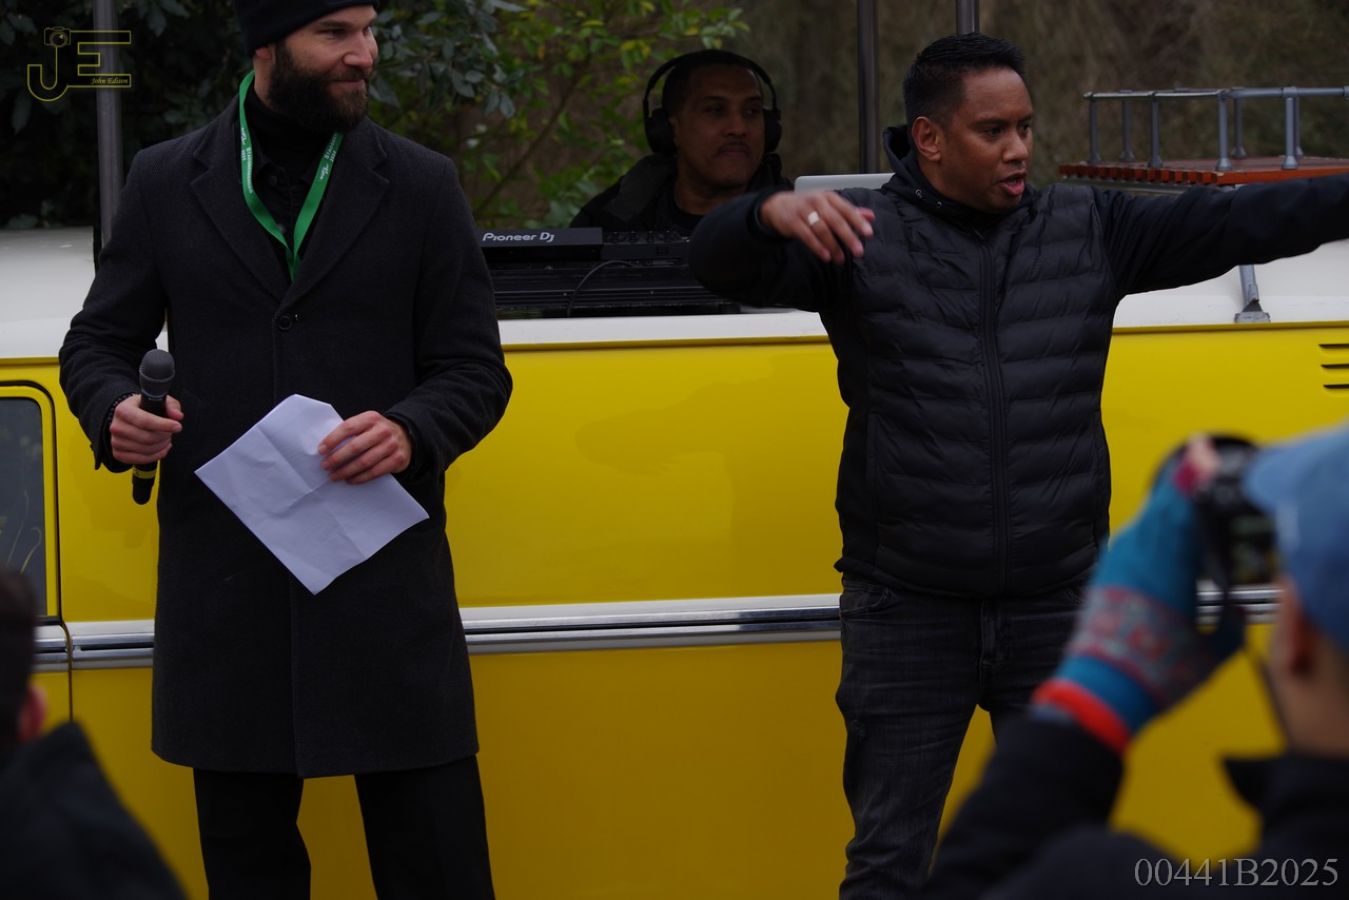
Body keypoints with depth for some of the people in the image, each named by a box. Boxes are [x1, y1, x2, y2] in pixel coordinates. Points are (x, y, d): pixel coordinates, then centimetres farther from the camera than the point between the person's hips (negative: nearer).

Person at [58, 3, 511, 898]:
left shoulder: (422, 187, 7)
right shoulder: (166, 183, 8)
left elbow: (476, 372, 6)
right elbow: (97, 342, 14)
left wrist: (411, 432, -16)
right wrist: (113, 412, -10)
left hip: (386, 586, -1)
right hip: (223, 582, 1)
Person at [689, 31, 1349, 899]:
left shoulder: (1089, 231, 5)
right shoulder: (864, 235, -4)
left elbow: (1236, 223, -1)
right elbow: (720, 264, -16)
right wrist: (773, 212, -39)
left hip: (1056, 608, 3)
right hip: (908, 612, -3)